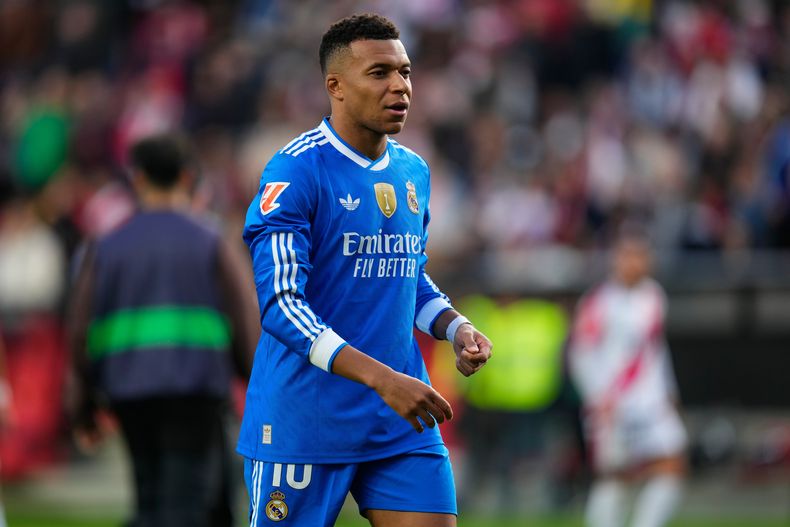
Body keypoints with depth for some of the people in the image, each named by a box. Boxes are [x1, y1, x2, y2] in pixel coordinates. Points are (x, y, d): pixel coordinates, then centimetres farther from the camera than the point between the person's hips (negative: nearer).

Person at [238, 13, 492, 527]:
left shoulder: (414, 171, 11)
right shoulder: (296, 171, -13)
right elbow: (280, 304, -20)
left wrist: (456, 328, 3)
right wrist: (382, 378, -27)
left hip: (401, 424, 6)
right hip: (305, 422, -6)